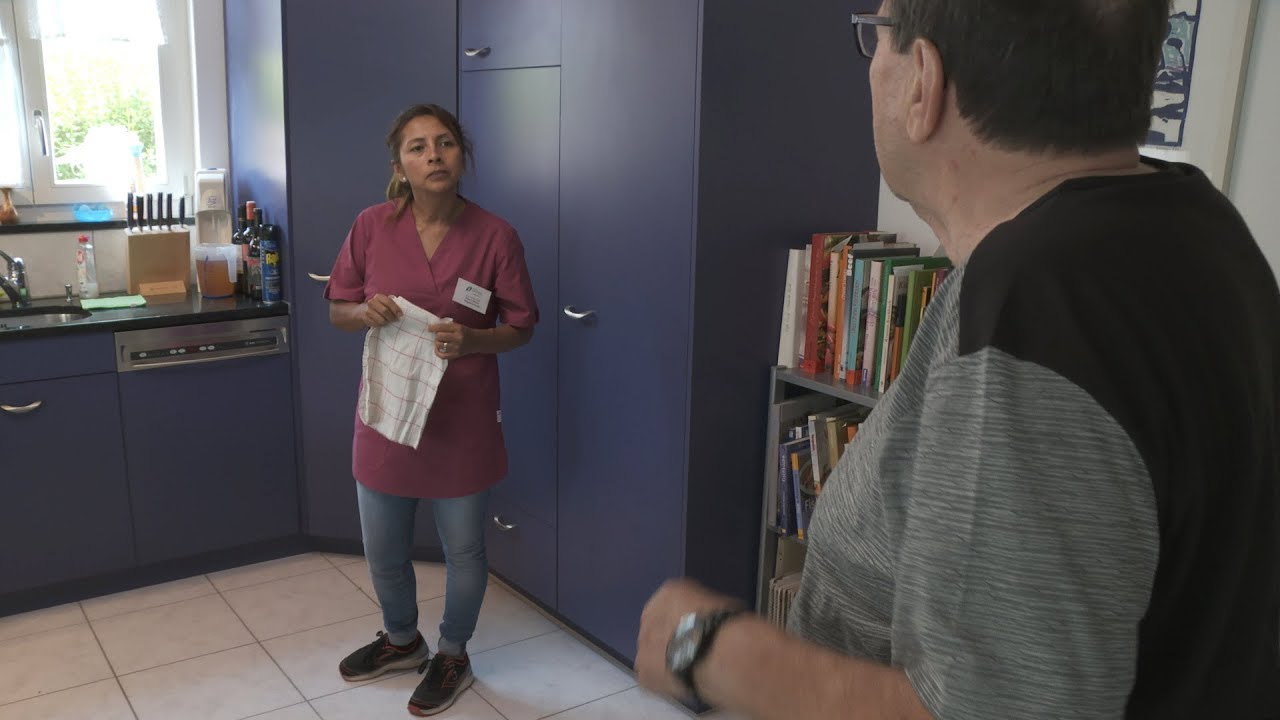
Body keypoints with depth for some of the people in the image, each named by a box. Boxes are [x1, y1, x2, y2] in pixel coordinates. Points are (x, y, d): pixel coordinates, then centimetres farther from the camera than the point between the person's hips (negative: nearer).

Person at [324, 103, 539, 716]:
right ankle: (401, 639, 48)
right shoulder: (372, 226, -5)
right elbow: (337, 310, 5)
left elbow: (520, 328, -3)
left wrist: (471, 340, -22)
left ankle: (453, 656, 40)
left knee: (463, 550, 14)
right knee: (383, 551, 18)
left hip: (462, 418, -2)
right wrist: (365, 311, -18)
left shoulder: (495, 236, -11)